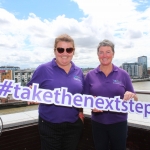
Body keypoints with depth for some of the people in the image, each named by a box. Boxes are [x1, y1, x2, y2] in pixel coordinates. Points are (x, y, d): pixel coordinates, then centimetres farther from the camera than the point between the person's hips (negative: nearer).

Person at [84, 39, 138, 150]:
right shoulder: (90, 75, -2)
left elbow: (134, 99, 2)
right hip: (98, 123, 1)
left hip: (119, 122, 0)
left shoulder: (123, 74, -3)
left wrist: (131, 95, -21)